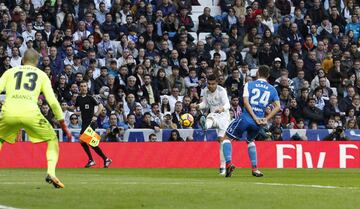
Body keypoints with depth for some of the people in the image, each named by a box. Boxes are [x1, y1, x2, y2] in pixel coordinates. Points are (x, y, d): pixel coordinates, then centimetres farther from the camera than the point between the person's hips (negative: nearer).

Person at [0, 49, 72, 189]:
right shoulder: (42, 75, 20)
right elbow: (53, 101, 12)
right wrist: (63, 125, 17)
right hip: (30, 113, -1)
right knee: (52, 140, 18)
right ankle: (51, 173, -1)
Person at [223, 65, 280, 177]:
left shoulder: (249, 85, 2)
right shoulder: (272, 89, 10)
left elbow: (246, 102, -10)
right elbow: (277, 106, 3)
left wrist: (255, 118, -11)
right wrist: (266, 119, 2)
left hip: (246, 118, -4)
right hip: (259, 121, 4)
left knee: (226, 138, 11)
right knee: (250, 141, 30)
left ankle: (228, 163, -9)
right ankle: (255, 169, 22)